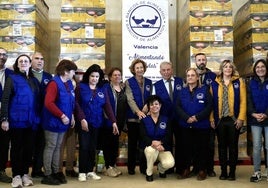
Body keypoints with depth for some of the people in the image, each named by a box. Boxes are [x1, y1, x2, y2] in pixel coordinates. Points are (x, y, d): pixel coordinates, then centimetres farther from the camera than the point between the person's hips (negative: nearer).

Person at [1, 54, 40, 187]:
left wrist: (38, 117, 7)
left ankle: (25, 174, 21)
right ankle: (16, 175, 13)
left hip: (31, 120, 4)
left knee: (28, 147, 9)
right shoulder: (12, 78, -1)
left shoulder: (34, 80, 12)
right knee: (16, 147, 4)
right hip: (17, 120, -4)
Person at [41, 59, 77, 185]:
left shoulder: (69, 84, 8)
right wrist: (62, 115, -22)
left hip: (63, 121, 8)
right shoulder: (54, 83, -18)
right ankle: (47, 175, 10)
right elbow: (48, 103, -26)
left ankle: (56, 172, 24)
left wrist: (71, 115, 6)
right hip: (53, 121, -8)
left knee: (58, 147, 15)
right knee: (50, 147, 0)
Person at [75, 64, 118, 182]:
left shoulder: (102, 89, 7)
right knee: (84, 147, -2)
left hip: (97, 123, 3)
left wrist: (113, 121, -6)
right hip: (84, 121, -3)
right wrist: (82, 119, -18)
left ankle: (90, 171, 19)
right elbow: (77, 104, -8)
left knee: (93, 148, 8)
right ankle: (82, 172, 10)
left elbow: (107, 106, 2)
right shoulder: (81, 87, -2)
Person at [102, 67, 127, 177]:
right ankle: (108, 167, 7)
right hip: (109, 121, -5)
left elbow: (126, 104, 13)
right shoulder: (106, 88, -6)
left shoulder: (124, 88, 11)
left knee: (116, 142, 12)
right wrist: (109, 119, -16)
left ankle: (113, 165, 23)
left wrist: (124, 120, 7)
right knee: (108, 143, 1)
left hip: (120, 121, 6)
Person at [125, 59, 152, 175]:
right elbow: (130, 99, -11)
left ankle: (144, 167, 15)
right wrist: (138, 111, -26)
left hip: (146, 116, 3)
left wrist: (145, 110, -9)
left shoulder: (149, 82, 11)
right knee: (132, 143, 6)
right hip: (133, 117, -2)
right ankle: (131, 167, 16)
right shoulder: (129, 82, 0)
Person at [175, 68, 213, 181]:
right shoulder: (182, 91, 9)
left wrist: (197, 117, -16)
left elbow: (209, 106, -6)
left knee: (201, 147, 3)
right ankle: (186, 169, 17)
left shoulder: (204, 90, 2)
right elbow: (178, 106, 1)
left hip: (201, 125, -2)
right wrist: (186, 118, -14)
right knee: (186, 147, 5)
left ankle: (202, 170, 16)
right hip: (185, 125, 2)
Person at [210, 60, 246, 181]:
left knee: (233, 146, 6)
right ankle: (223, 171, 17)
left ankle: (232, 172, 15)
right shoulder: (214, 84, 6)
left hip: (234, 119, -1)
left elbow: (243, 101, -3)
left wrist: (241, 118, -9)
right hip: (219, 120, 1)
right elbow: (211, 102, 3)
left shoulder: (239, 82, 2)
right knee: (222, 146, 8)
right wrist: (211, 118, -3)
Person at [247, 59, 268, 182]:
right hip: (255, 119, 1)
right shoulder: (251, 83, 9)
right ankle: (257, 172, 9)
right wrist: (253, 113, -13)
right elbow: (249, 100, 2)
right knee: (256, 146, 2)